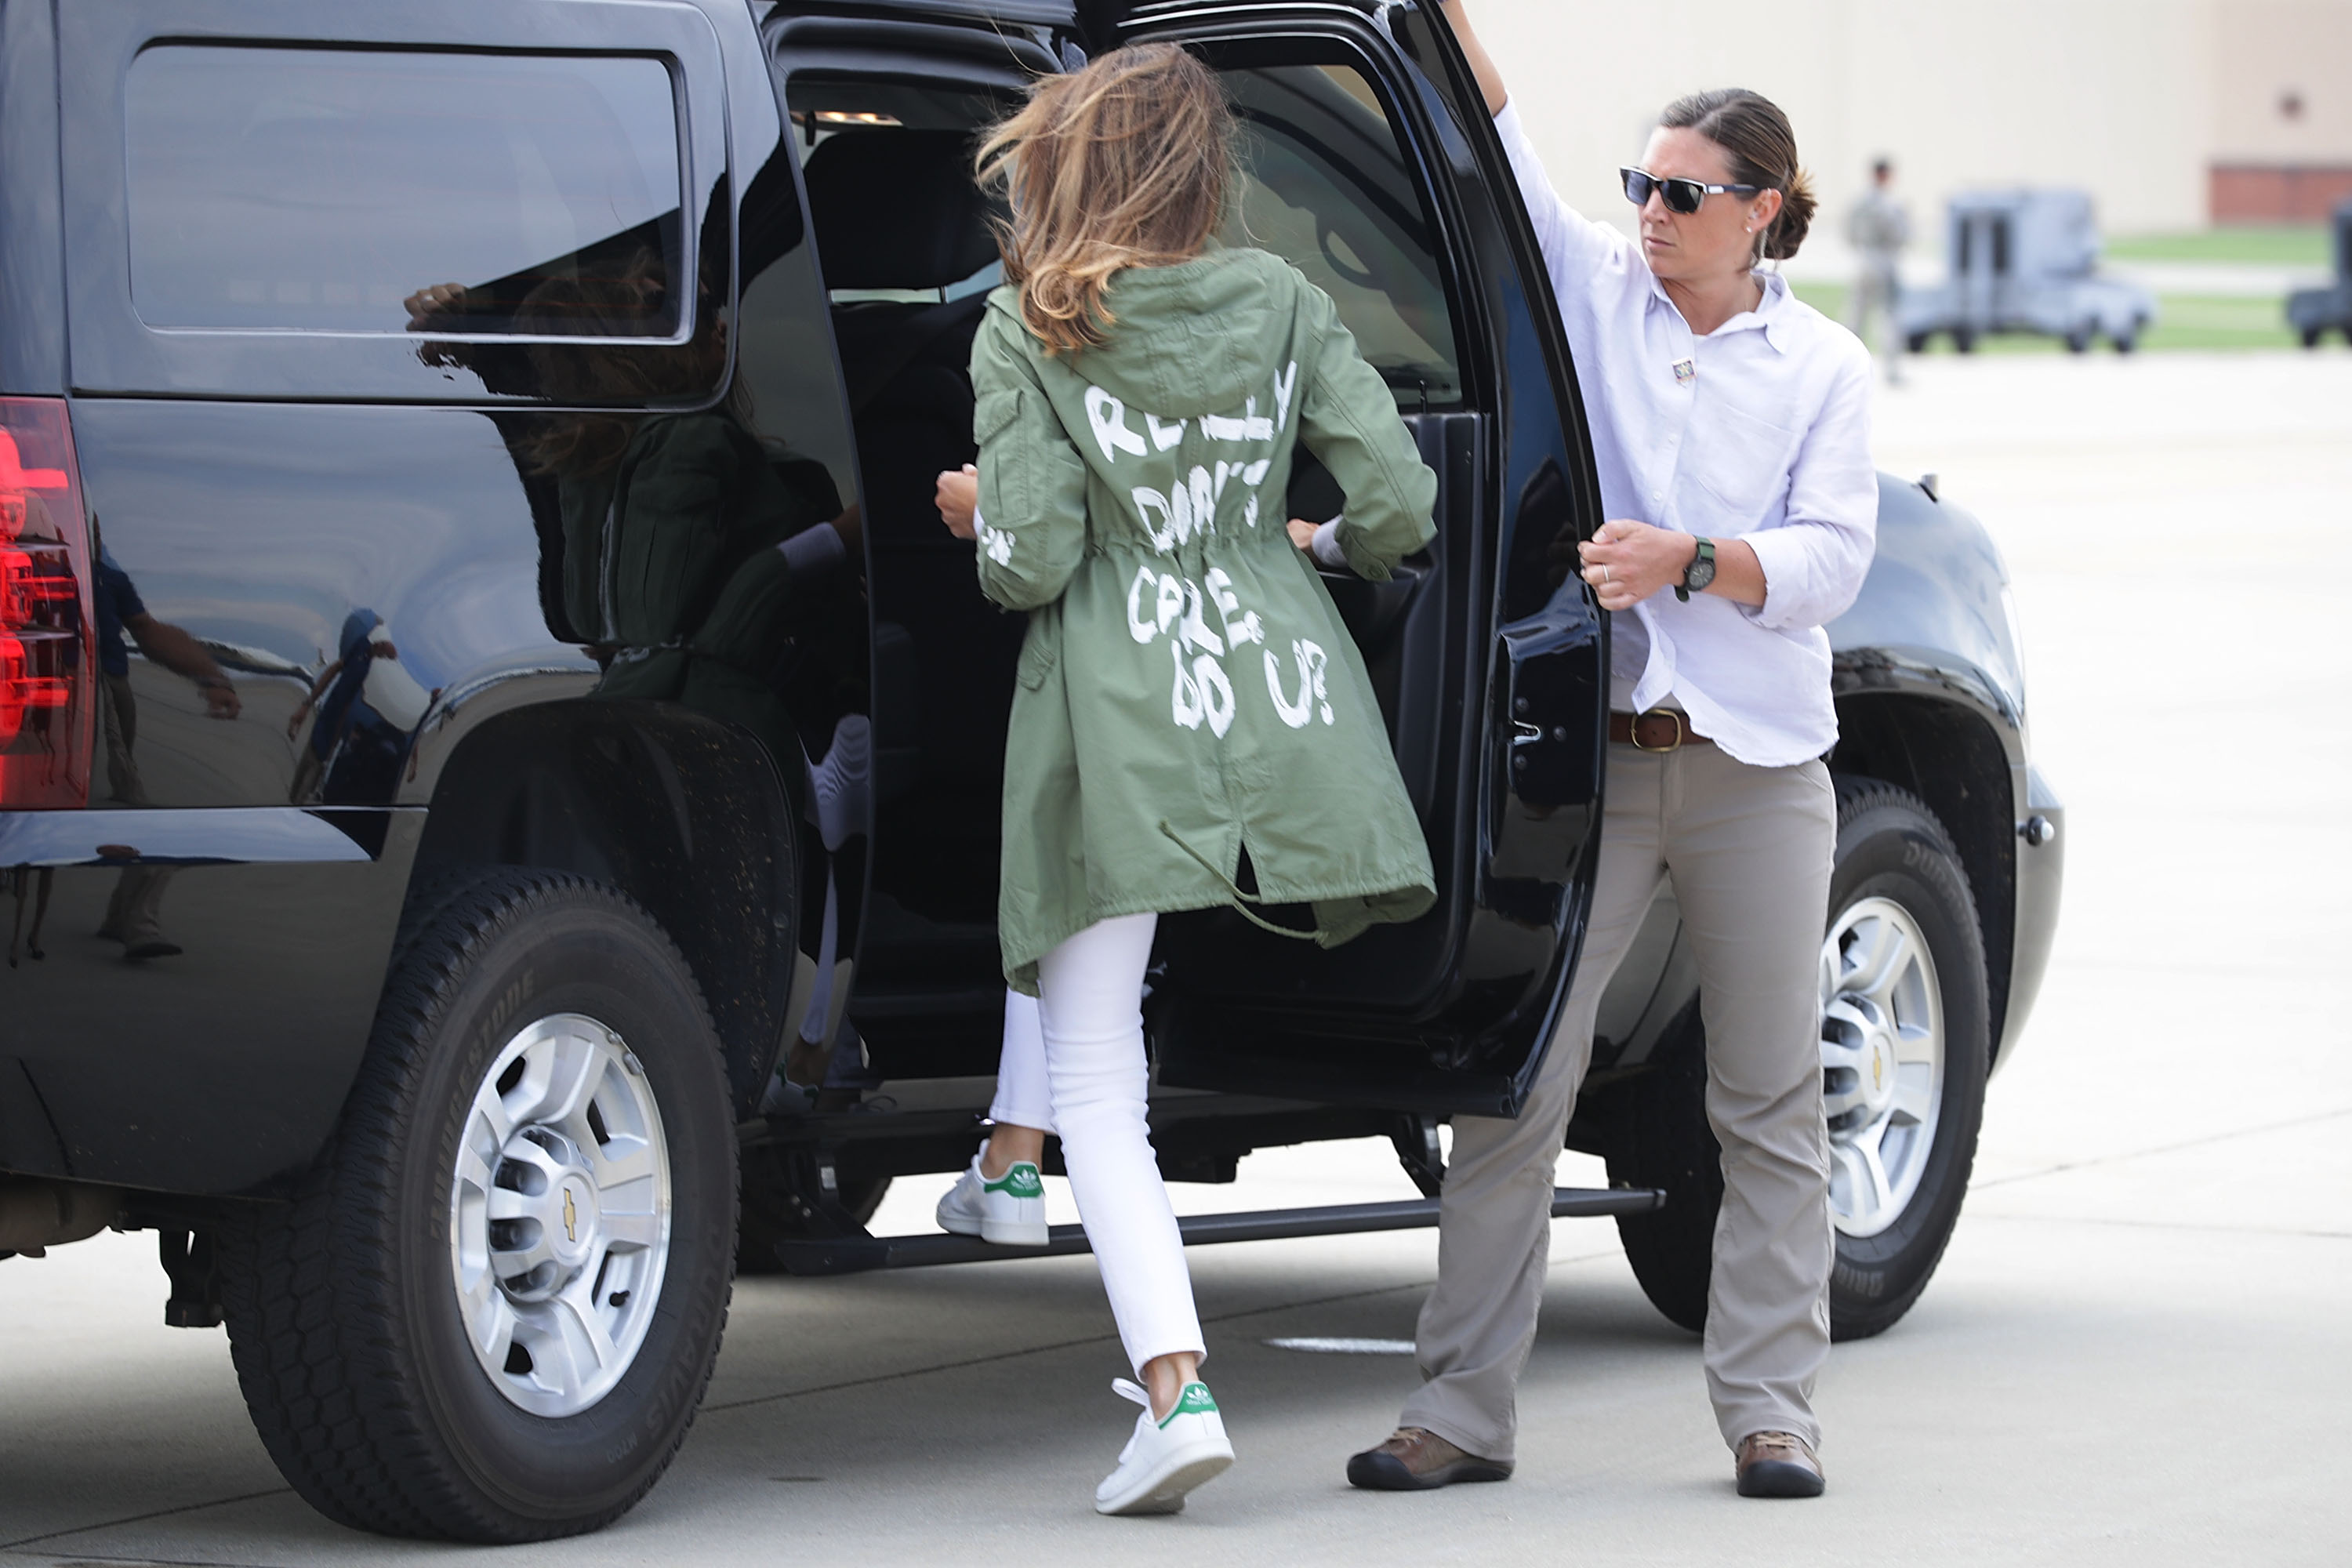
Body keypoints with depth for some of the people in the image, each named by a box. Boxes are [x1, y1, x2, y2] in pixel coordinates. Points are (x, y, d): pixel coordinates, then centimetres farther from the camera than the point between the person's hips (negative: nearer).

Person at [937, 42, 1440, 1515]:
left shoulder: (1028, 328, -2)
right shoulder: (1281, 303, 7)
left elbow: (1029, 561, -8)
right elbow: (1400, 507, 3)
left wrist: (982, 522, 14)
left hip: (1119, 715, -3)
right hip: (1284, 689, 3)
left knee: (1098, 1085, -1)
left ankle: (1176, 1383, -16)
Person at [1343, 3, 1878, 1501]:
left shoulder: (1822, 366, 5)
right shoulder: (1598, 291, 7)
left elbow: (1832, 560, -4)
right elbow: (1500, 147, -2)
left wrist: (1687, 561, -18)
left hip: (1757, 767, 0)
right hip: (1588, 752, 0)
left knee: (1772, 1099, 3)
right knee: (1512, 1087, -3)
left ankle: (1770, 1408, 10)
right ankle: (1465, 1412, 0)